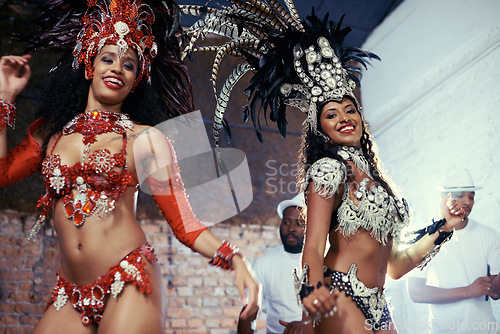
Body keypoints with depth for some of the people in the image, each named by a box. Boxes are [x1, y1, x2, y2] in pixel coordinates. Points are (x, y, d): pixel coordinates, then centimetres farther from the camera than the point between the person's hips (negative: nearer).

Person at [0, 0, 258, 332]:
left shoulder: (145, 139, 2)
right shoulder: (50, 132, 15)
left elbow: (184, 222, -1)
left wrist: (233, 259, -18)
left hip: (128, 287, -3)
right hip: (70, 296, 4)